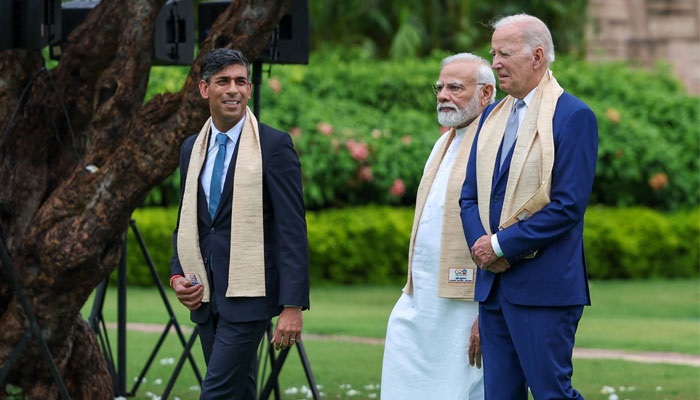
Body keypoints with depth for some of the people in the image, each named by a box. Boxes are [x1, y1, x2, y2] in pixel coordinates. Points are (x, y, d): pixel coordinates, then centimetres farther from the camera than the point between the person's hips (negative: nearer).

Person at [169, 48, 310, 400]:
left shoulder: (274, 145, -7)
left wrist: (292, 306, -16)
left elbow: (292, 231, -10)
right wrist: (178, 275, 2)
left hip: (248, 297, -6)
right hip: (206, 298, 6)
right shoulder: (192, 149, 12)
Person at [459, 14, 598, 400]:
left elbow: (568, 206, -15)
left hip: (544, 286, -7)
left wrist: (502, 245, -14)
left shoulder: (573, 116, -7)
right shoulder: (492, 116, 16)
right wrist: (482, 244, -5)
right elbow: (470, 195, 15)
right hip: (493, 282, 7)